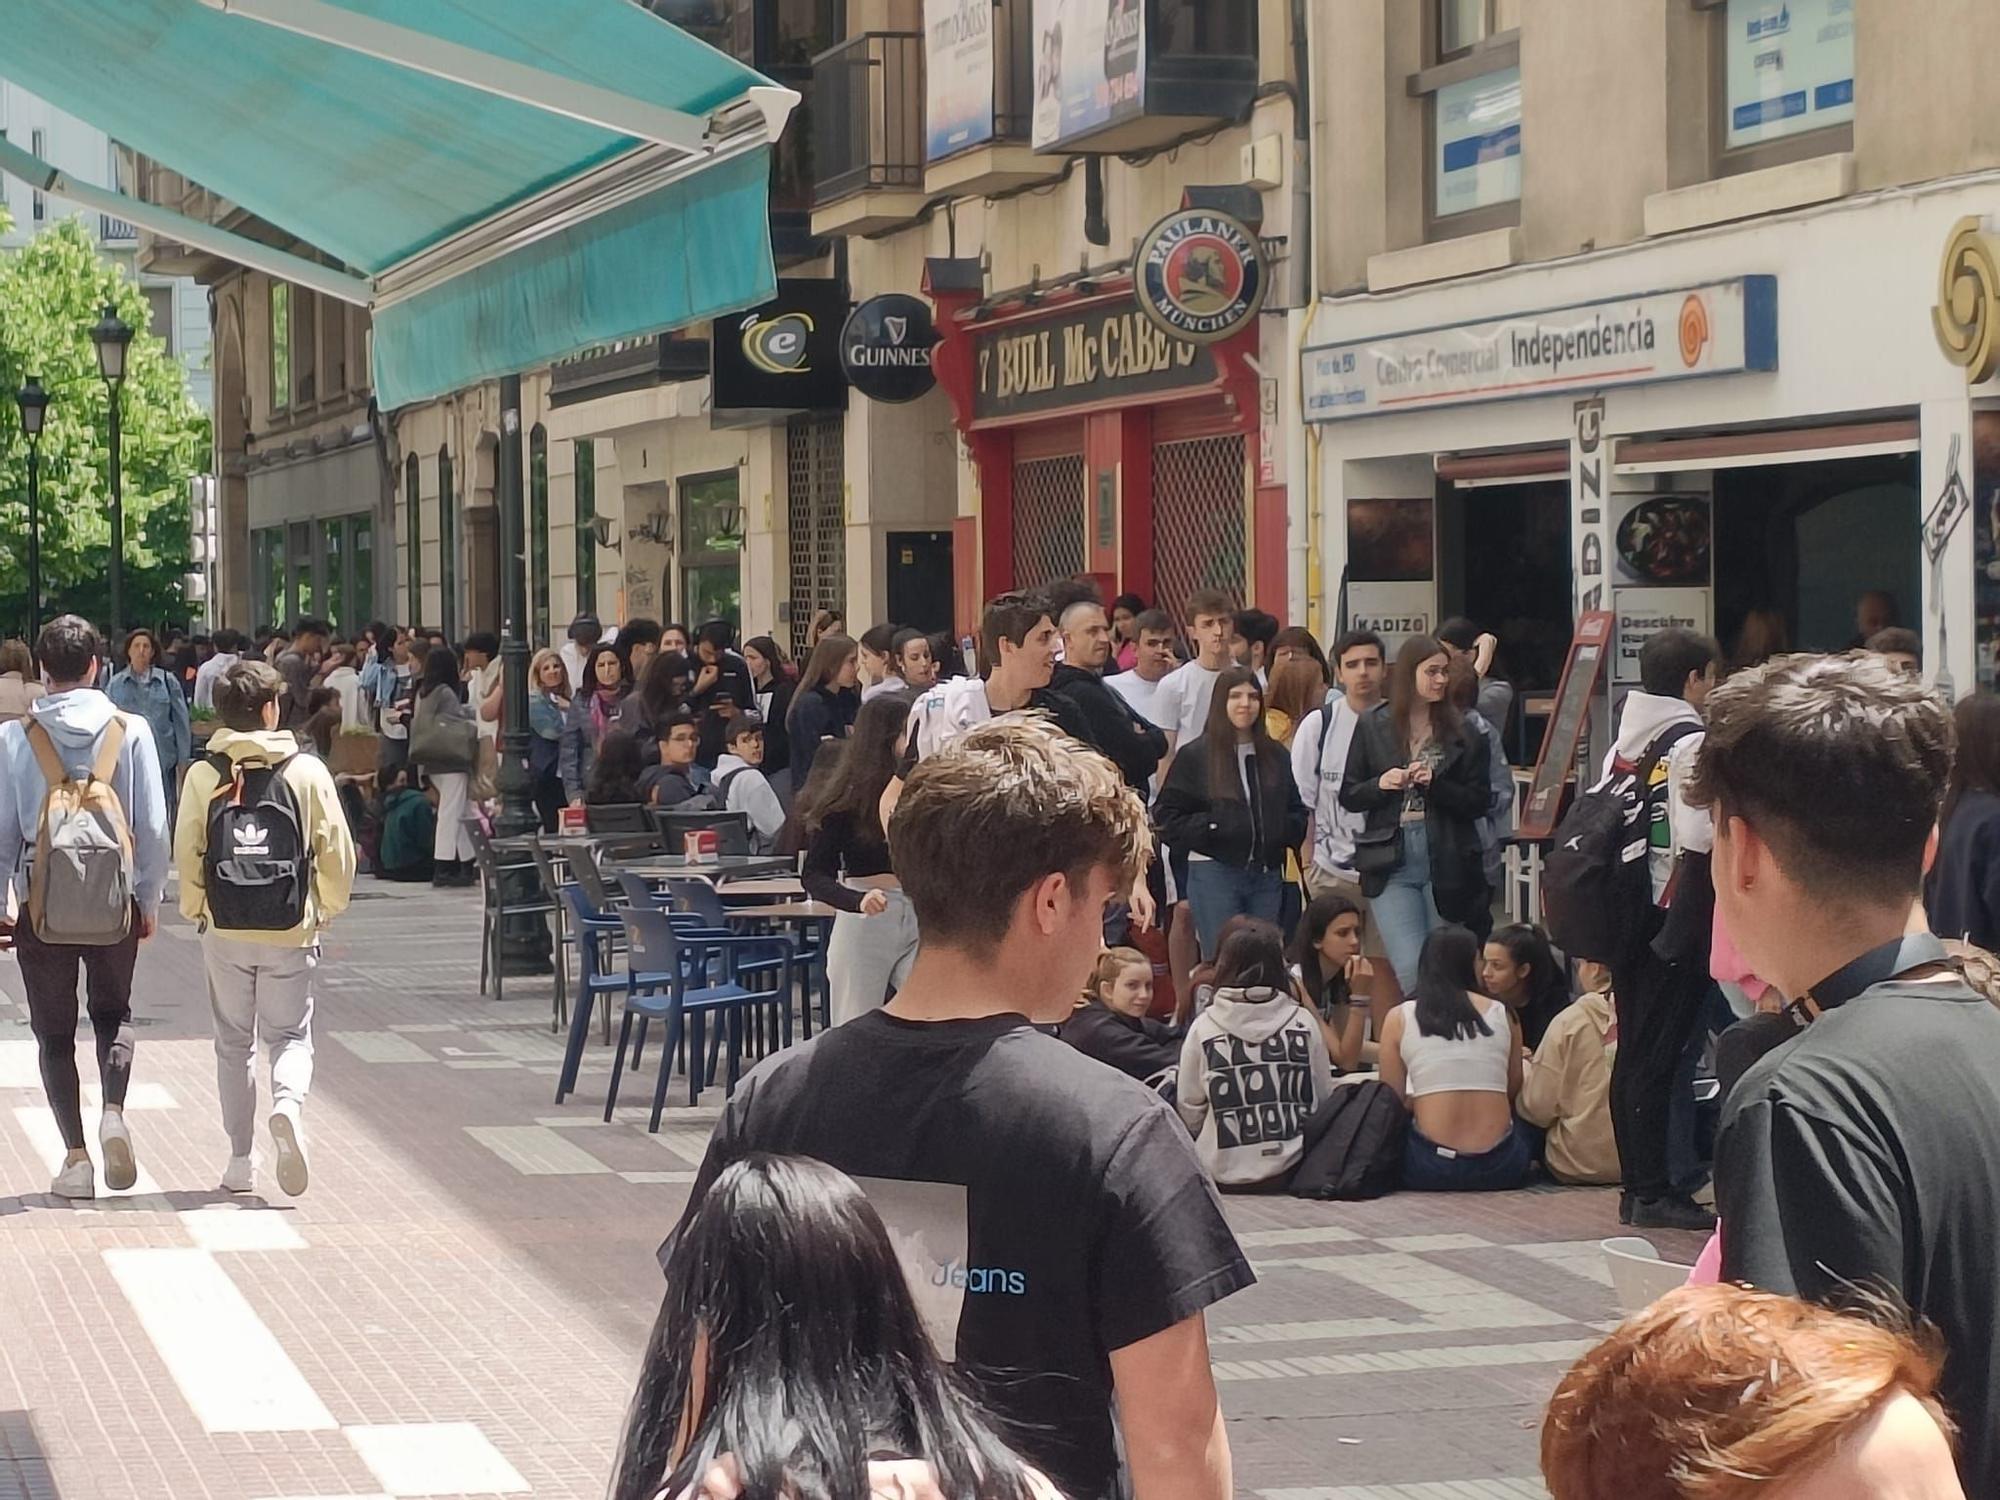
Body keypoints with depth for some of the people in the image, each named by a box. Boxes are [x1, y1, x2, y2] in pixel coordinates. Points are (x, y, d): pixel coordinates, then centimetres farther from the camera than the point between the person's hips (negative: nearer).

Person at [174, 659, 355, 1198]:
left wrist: (196, 910, 13)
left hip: (225, 931, 1)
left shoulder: (203, 775, -4)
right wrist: (326, 908, 11)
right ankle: (287, 1103, -22)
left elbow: (185, 853, -3)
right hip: (292, 931, -1)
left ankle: (240, 1161, 13)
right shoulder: (308, 772, -5)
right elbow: (337, 850, -3)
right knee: (290, 1035, 10)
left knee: (233, 1043, 13)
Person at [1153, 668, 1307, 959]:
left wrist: (1285, 832, 0)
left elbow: (1297, 811, 21)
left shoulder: (1275, 756, 13)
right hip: (1214, 873, -4)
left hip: (1267, 874, 4)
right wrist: (1208, 827, -15)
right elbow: (1166, 816, -2)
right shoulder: (1195, 756, 0)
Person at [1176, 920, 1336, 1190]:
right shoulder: (1303, 1022, -1)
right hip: (1291, 1170, 2)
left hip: (1223, 1175, -2)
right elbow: (1324, 1098, 6)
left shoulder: (1203, 1028, -4)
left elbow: (1189, 1112, 1)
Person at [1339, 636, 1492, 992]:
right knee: (1411, 972, -13)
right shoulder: (1373, 726, 5)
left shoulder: (1462, 732, 4)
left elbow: (1479, 802, 2)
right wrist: (1381, 784, -11)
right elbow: (1348, 796, 8)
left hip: (1447, 862, 1)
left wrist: (1435, 785, -13)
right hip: (1392, 863, -1)